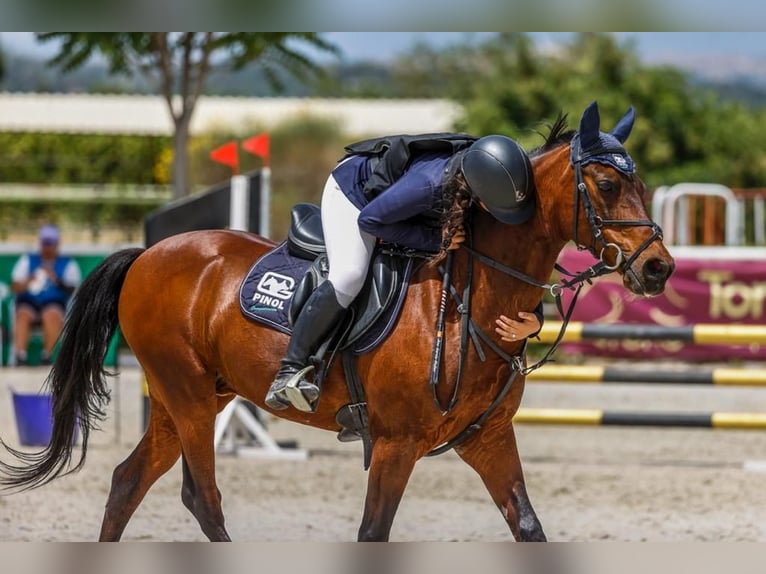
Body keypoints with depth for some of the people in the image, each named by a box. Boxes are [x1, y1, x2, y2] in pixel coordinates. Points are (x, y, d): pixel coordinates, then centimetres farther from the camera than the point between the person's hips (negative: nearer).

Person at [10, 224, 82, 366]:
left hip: (54, 303, -1)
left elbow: (72, 291, -4)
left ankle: (47, 357, -32)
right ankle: (20, 357, -41)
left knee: (51, 315, -37)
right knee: (23, 315, -34)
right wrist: (28, 282, -21)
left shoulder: (68, 264, 12)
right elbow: (15, 288, 2)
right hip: (28, 302, 1)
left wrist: (56, 280, -21)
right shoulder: (27, 260, 15)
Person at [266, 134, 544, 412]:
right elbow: (369, 219, -30)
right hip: (352, 188, -7)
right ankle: (289, 372, -27)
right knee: (349, 276, -29)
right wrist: (434, 239, -34)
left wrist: (534, 319, -30)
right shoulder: (430, 183, -46)